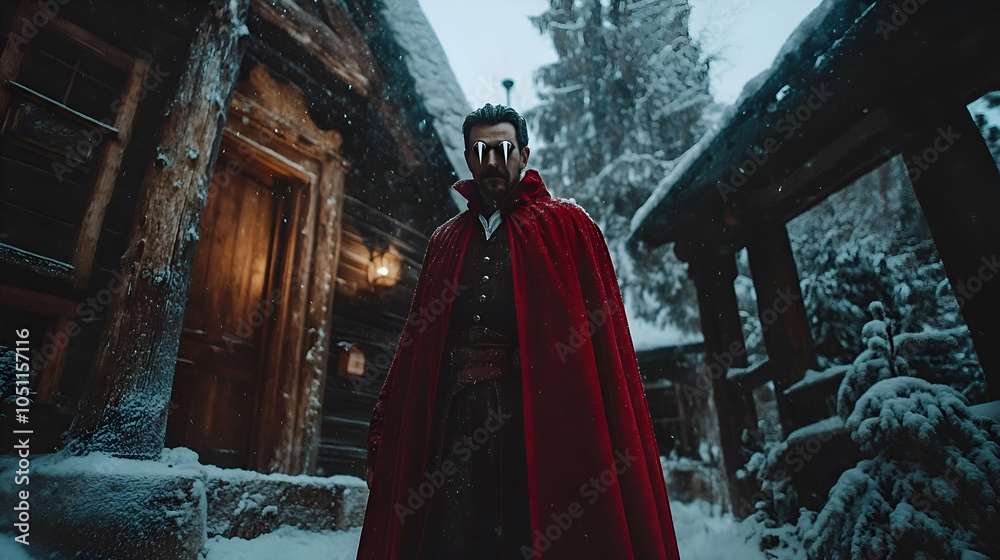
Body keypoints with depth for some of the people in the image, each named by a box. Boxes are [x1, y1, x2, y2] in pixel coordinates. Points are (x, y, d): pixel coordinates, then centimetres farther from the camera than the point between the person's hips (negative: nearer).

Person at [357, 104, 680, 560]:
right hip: (455, 415, 3)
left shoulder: (565, 225, 8)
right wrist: (385, 432, 8)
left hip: (538, 414, -3)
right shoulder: (445, 240, 20)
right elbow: (415, 342, 15)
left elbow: (602, 332, -2)